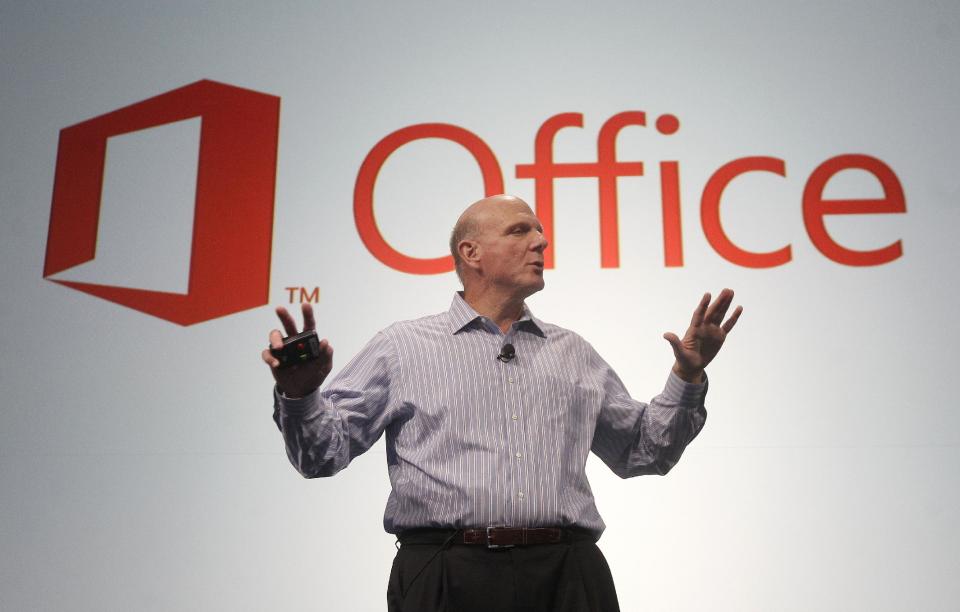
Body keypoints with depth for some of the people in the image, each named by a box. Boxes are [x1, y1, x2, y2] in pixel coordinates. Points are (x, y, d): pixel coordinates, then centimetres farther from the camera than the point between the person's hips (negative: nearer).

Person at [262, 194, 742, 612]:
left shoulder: (573, 352, 18)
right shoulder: (403, 346, 7)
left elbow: (643, 451, 21)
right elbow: (323, 452, 3)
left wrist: (688, 378, 10)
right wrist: (299, 395, -16)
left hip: (567, 573, 3)